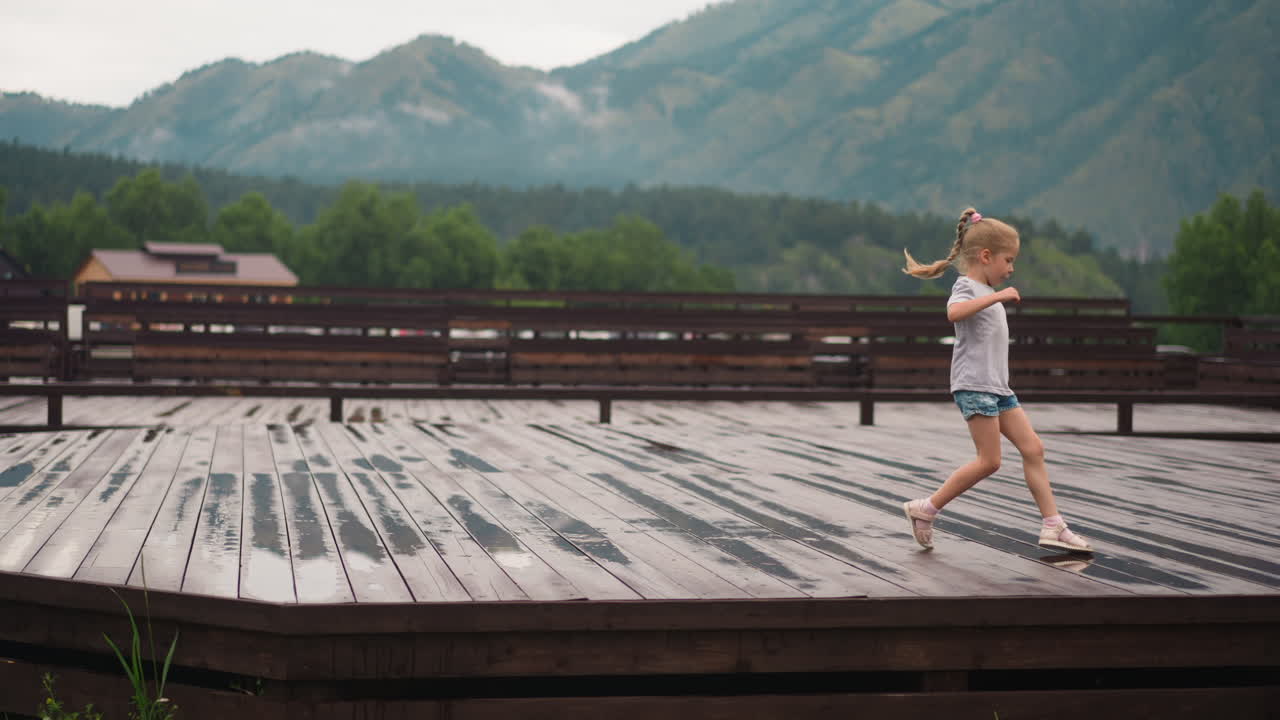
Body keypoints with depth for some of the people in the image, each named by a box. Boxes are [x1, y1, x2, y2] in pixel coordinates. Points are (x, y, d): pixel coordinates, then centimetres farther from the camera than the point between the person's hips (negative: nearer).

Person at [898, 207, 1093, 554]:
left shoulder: (987, 292, 22)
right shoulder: (966, 286, -8)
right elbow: (954, 312, -33)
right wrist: (997, 296, -34)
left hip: (997, 388, 10)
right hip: (974, 385, -10)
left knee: (1033, 448, 2)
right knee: (989, 461, -10)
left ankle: (1053, 527, 2)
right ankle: (925, 509, 0)